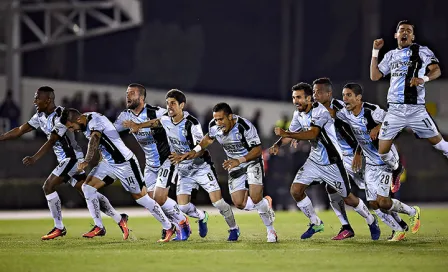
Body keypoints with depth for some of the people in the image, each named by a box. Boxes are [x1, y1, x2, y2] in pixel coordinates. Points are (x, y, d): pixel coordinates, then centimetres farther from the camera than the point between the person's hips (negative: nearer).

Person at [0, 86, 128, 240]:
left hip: (72, 157, -9)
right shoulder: (41, 116, 9)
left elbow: (51, 141, -24)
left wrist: (35, 158, -31)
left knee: (48, 186, -13)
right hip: (66, 160, 9)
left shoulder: (60, 116, -19)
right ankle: (119, 219, 10)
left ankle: (59, 228, -6)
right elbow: (20, 131, 13)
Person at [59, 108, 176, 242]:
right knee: (87, 187, -4)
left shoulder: (95, 120, -24)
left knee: (141, 197, -2)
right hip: (108, 163, 9)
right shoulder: (87, 123, 4)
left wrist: (86, 161, -52)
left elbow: (94, 140, -41)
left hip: (124, 163, -9)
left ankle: (168, 227, 12)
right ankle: (99, 227, 1)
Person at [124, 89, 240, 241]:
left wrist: (183, 156, -37)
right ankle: (201, 217, 27)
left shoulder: (191, 123, -21)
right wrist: (138, 126, 20)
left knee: (217, 201, -14)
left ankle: (233, 228, 10)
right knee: (183, 207, -7)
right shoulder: (166, 120, -2)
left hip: (201, 167, -5)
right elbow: (156, 122, 25)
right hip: (183, 170, 5)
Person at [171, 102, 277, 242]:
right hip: (235, 165, 5)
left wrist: (239, 160, -37)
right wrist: (194, 151, 1)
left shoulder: (244, 126, -30)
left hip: (252, 161, -5)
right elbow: (209, 138, 12)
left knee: (255, 198, -21)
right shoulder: (214, 126, -13)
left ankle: (271, 230, 4)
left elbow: (257, 149, -24)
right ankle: (266, 204, 27)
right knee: (239, 204, -5)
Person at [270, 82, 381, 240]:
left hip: (332, 162, -7)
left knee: (348, 199, 2)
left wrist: (286, 134, -44)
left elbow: (312, 134, -37)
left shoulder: (320, 112, -24)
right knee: (295, 190, -7)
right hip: (314, 161, 7)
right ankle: (316, 223, 12)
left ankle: (371, 222, 28)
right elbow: (291, 133, 12)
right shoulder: (299, 114, 2)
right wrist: (278, 144, -9)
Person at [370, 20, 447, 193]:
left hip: (416, 110, -4)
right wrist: (375, 51, 8)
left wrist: (424, 78, -34)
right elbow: (374, 76, 12)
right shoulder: (391, 55, 14)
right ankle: (396, 169, 32)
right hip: (394, 110, 4)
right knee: (383, 152, 2)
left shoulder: (422, 51, 0)